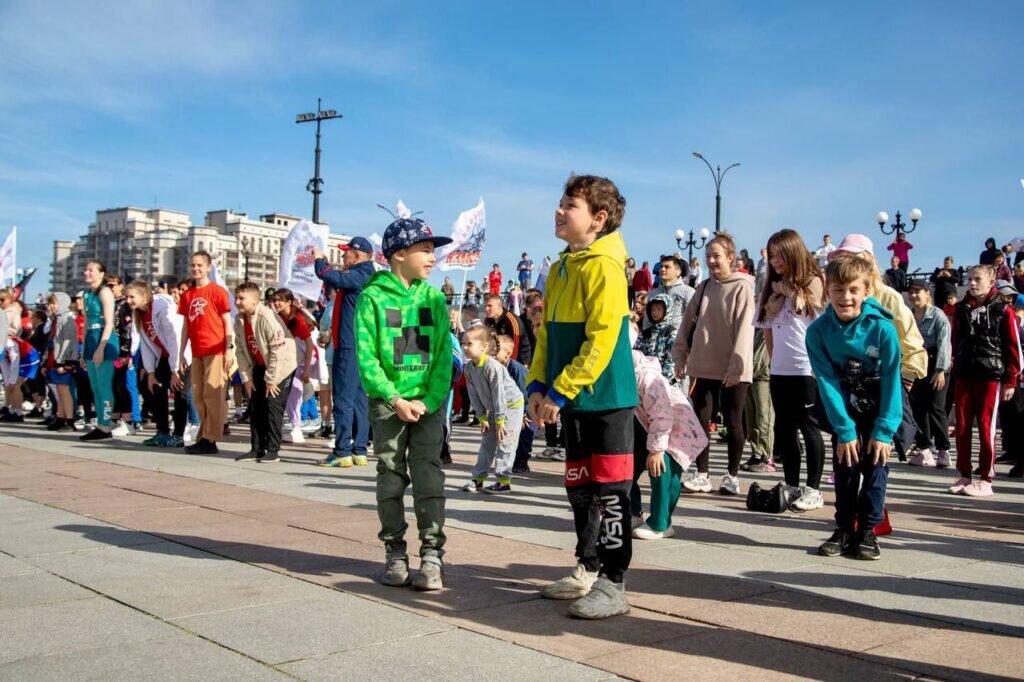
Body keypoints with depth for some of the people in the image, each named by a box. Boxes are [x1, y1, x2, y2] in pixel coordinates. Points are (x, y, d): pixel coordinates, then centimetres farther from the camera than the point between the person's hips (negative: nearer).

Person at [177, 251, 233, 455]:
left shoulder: (217, 291, -2)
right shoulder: (187, 295, 13)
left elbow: (227, 322, -3)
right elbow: (186, 326, 15)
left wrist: (229, 349, -11)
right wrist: (181, 353, 12)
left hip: (216, 351, -6)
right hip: (197, 352, 6)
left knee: (212, 395, -4)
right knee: (198, 397, 9)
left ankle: (210, 440, 0)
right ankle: (203, 437, 17)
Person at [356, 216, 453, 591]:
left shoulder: (434, 298, 5)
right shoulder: (373, 296, -4)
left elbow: (444, 356, 2)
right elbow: (366, 357, -7)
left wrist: (429, 400, -10)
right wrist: (395, 399, -15)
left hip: (428, 402, 2)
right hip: (387, 402, -1)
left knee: (428, 475, -2)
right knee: (391, 477, 6)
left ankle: (432, 554, 3)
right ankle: (395, 551, 18)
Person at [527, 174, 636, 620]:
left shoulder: (604, 266, -14)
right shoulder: (562, 268, 13)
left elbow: (602, 340, -20)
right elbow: (547, 333, 16)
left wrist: (560, 391, -18)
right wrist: (537, 385, 5)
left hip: (605, 398, -9)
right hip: (574, 400, 9)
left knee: (609, 491, -1)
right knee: (580, 489, 17)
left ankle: (613, 584, 7)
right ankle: (587, 570, 30)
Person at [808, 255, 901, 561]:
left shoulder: (882, 328, -22)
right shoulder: (818, 330, -17)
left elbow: (891, 381, -18)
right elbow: (828, 382, -16)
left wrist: (884, 430, -20)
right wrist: (844, 430, -18)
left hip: (880, 409, -2)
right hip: (845, 411, 2)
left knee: (875, 466, -3)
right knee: (844, 467, 3)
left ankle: (867, 531, 8)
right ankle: (844, 529, 14)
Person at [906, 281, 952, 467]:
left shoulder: (937, 315, -7)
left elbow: (944, 343, -12)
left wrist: (941, 370, -18)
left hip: (934, 366, -5)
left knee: (935, 408, -4)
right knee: (917, 408, 4)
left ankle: (943, 450, 6)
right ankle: (924, 450, 12)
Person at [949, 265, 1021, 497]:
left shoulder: (1003, 311, -4)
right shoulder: (961, 309, 9)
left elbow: (1014, 348, -4)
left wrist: (1011, 381, -6)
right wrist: (954, 368, 9)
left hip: (991, 377, -4)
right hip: (964, 376, 4)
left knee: (986, 427, -2)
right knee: (962, 427, 5)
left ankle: (986, 480, 5)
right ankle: (964, 476, 14)